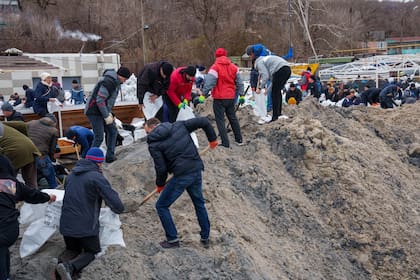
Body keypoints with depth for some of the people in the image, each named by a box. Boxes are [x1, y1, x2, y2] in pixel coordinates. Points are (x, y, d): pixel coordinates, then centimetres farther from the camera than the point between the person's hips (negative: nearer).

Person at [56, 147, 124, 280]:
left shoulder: (71, 175, 8)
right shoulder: (97, 177, -13)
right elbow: (117, 206, -18)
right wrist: (118, 209, 5)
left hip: (66, 224, 6)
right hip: (86, 226, -6)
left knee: (72, 249, 29)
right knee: (92, 252, 16)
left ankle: (61, 263, -5)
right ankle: (70, 267, -15)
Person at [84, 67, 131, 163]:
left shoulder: (116, 82, 8)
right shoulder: (108, 82, -23)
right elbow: (99, 100, -26)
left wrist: (109, 113, 6)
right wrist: (106, 116, -21)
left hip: (102, 111, 10)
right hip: (94, 112, -10)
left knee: (113, 131, 10)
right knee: (99, 137, -10)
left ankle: (110, 156, 17)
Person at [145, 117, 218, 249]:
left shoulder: (154, 144, -5)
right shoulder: (179, 125, 8)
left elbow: (161, 168, -8)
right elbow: (204, 122, 5)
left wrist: (160, 184, 11)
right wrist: (212, 139, 19)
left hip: (181, 176, -6)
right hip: (197, 170, 6)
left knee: (161, 206, 12)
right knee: (199, 203, 26)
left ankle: (172, 239, 16)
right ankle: (205, 238, 33)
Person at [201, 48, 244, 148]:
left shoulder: (215, 67, -11)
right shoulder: (233, 67, 7)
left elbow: (209, 83, -17)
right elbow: (239, 83, 11)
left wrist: (204, 94, -11)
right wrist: (241, 94, 19)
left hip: (219, 98, -6)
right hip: (231, 97, 6)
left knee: (220, 120, 1)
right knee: (233, 118, 19)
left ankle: (225, 143, -2)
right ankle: (239, 140, 26)